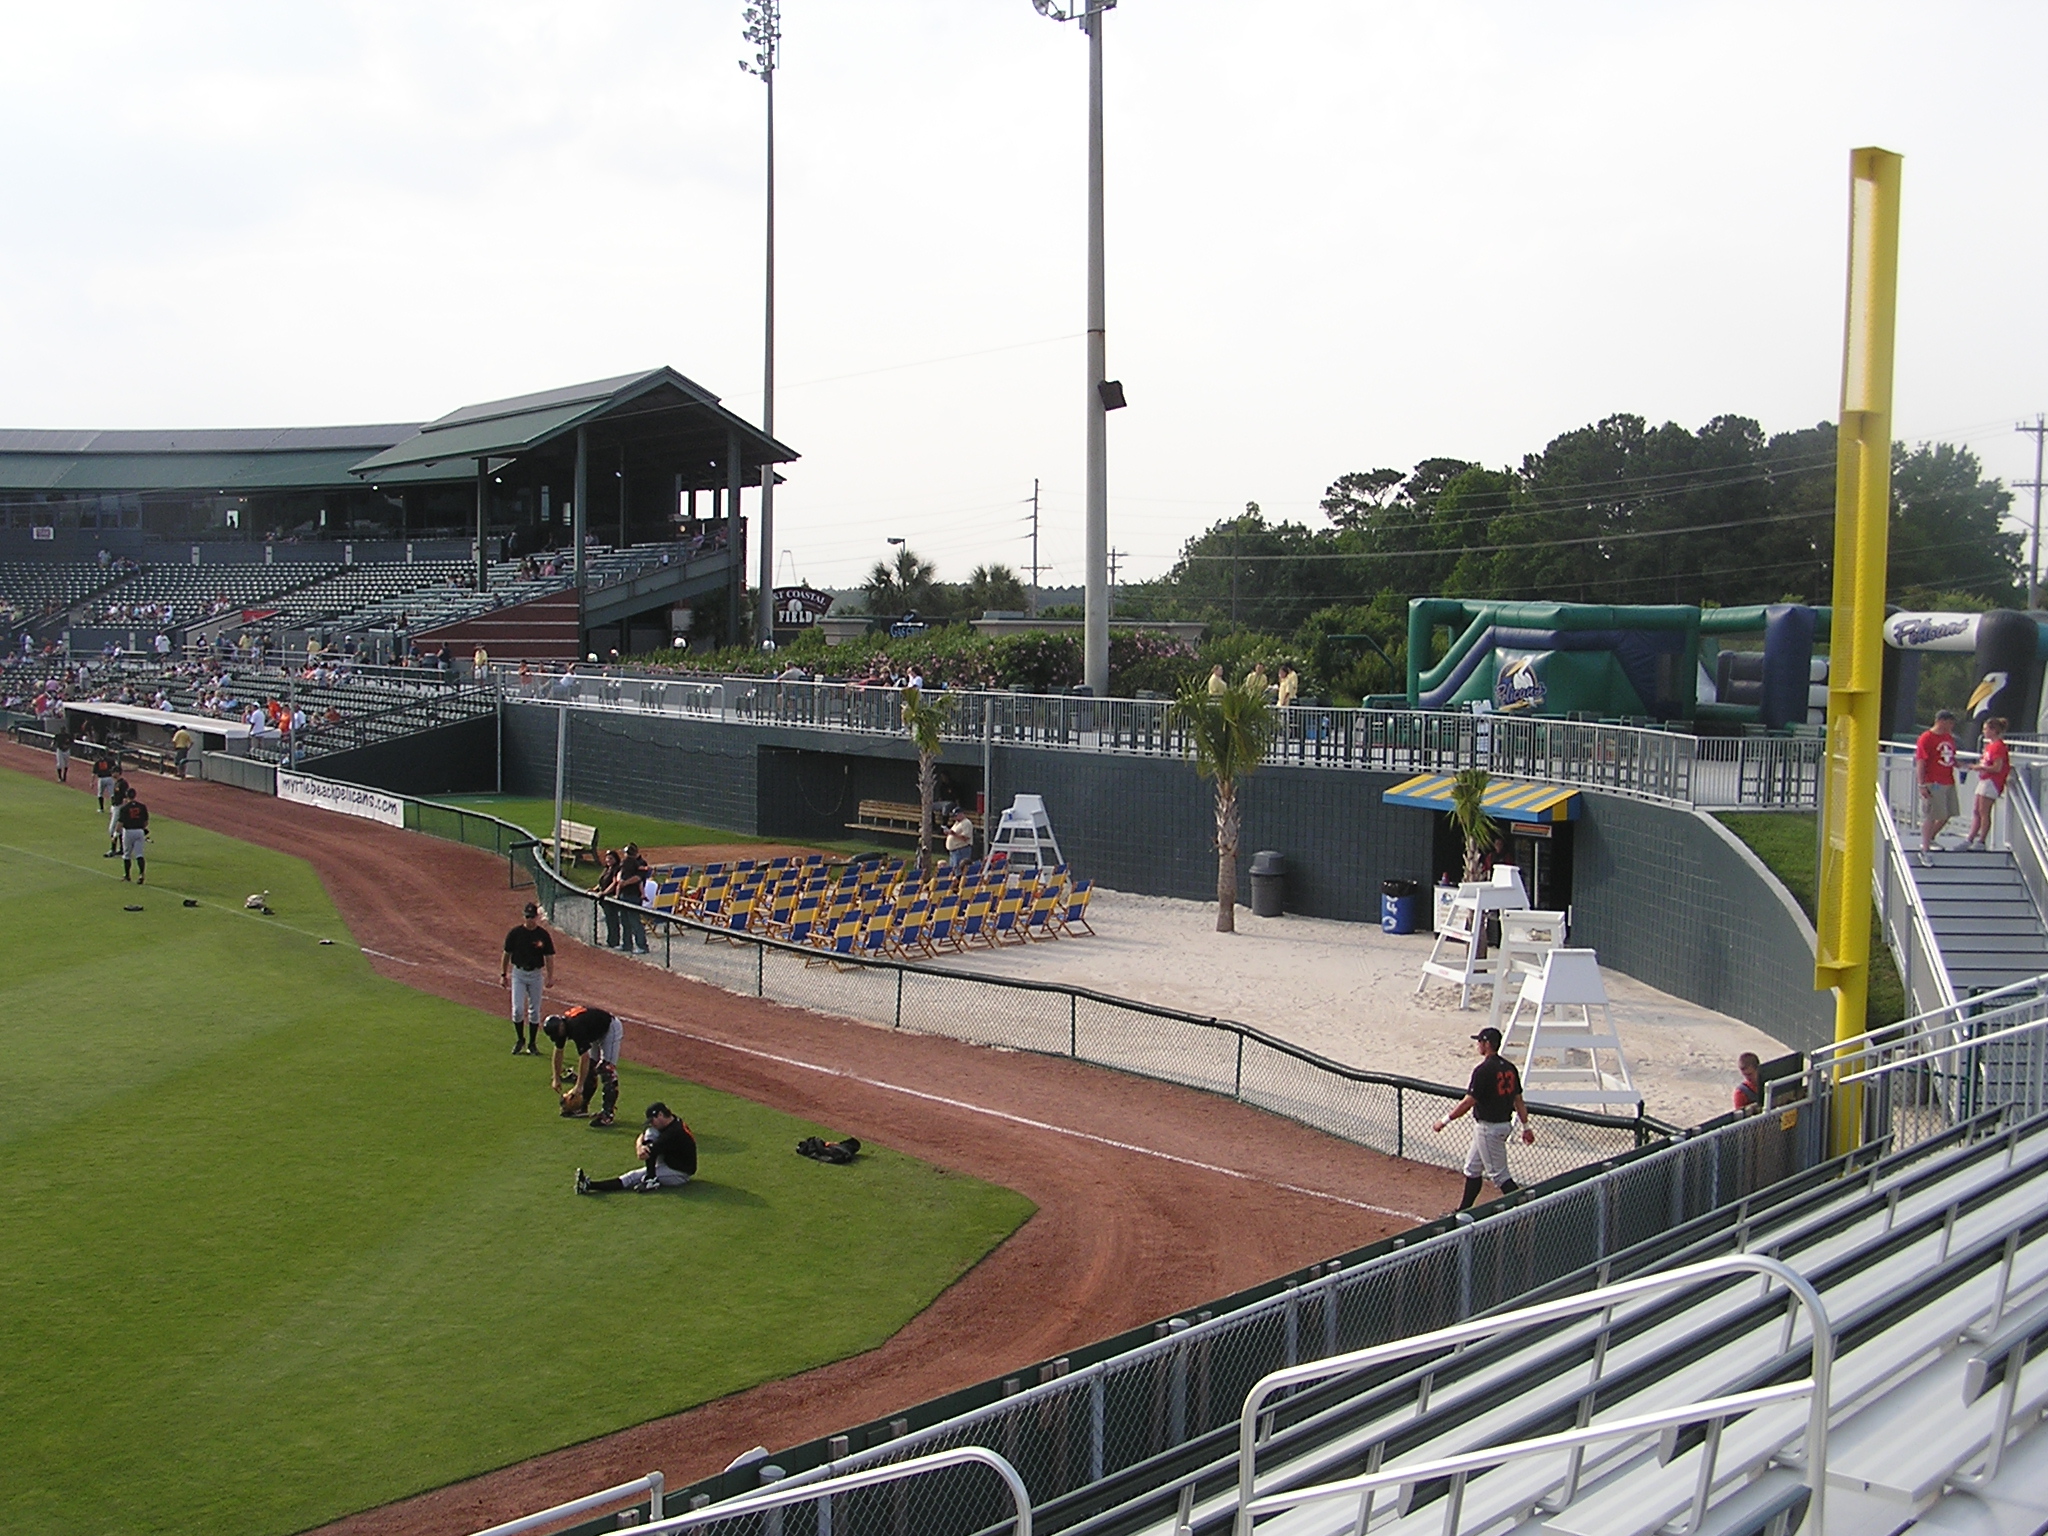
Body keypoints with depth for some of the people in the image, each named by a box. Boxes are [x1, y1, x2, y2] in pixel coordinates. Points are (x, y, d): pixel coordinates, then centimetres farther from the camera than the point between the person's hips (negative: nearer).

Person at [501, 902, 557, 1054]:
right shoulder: (515, 933, -3)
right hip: (518, 973, 0)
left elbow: (549, 957, 0)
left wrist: (550, 977, -9)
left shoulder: (543, 935, -3)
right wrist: (503, 974, 3)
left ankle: (532, 1044, 16)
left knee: (534, 1011, 6)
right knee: (518, 1009, -8)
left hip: (536, 974, 0)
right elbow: (506, 955, 4)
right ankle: (520, 1040, 12)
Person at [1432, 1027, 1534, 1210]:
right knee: (1472, 1168, 20)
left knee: (1499, 1174, -3)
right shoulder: (1509, 1067, 6)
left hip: (1488, 1128, -10)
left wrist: (1446, 1120, -12)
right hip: (1503, 1124, 10)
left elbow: (1468, 1102, -20)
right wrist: (1525, 1127, 15)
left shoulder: (1484, 1070, -20)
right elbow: (1518, 1100, 10)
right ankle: (1464, 1212, 28)